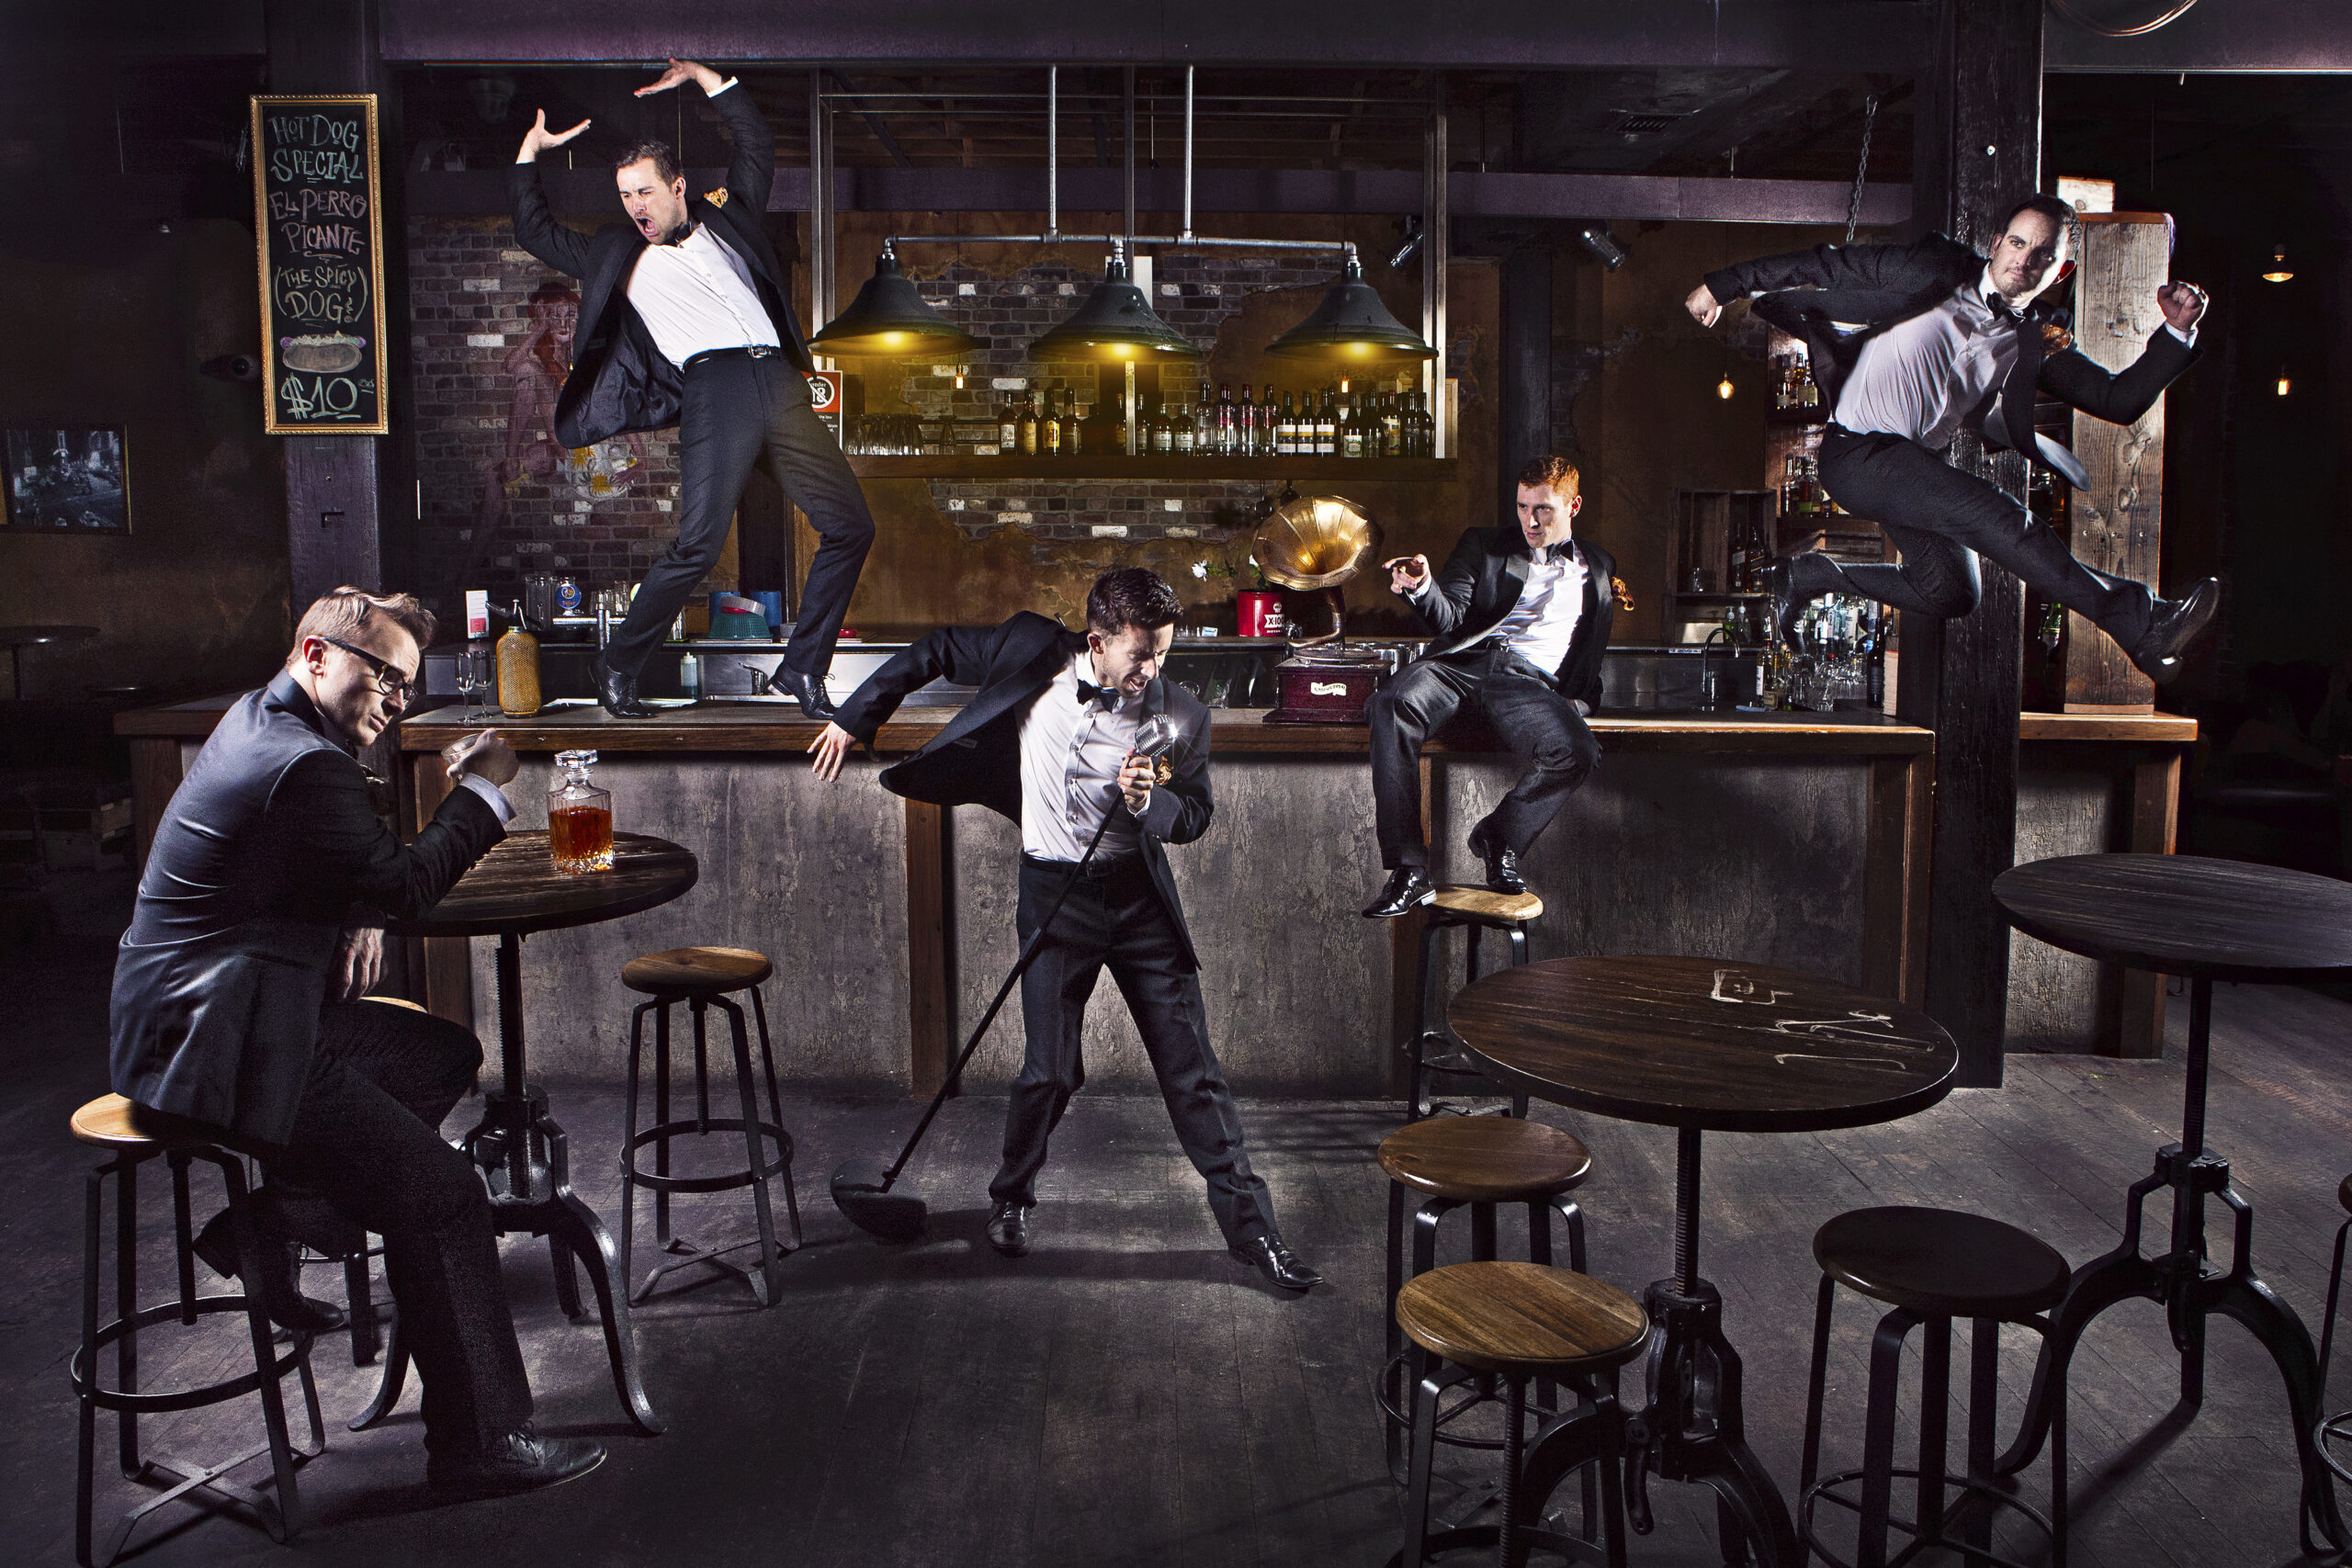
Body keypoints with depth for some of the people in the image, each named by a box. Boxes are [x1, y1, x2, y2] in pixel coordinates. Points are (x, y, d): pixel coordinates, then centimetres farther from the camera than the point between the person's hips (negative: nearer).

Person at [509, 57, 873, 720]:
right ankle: (617, 667, -3)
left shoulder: (725, 220, 25)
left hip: (779, 379, 4)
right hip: (714, 385, -3)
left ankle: (801, 670, 8)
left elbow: (757, 142, 33)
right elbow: (535, 231, 29)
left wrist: (702, 75, 32)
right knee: (698, 542, -20)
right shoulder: (618, 253, 22)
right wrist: (530, 151, 29)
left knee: (850, 527, -2)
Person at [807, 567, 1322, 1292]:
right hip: (1054, 891, 0)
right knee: (1052, 1068, -2)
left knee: (1191, 1064, 1)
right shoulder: (1035, 654, -10)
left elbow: (1196, 816, 2)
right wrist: (856, 717, 7)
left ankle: (1251, 1228, 9)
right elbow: (936, 651, 4)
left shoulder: (1181, 715, -10)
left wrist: (1149, 801, -20)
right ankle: (1011, 1198, 27)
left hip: (1138, 892, 1)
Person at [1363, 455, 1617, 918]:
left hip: (1534, 681, 0)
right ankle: (1408, 871, -32)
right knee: (1393, 705, -34)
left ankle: (1500, 838, -3)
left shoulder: (1597, 566, 27)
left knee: (1576, 754, -34)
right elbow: (1449, 620, 7)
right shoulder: (1484, 545, 22)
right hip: (1466, 660, 0)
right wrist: (1423, 587, -16)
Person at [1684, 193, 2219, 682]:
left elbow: (2119, 401, 5)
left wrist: (2177, 332, -9)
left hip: (1919, 465, 7)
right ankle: (2139, 624, -27)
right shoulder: (1939, 270, -3)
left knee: (1950, 594, -4)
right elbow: (1829, 264, -1)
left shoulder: (2039, 340, 10)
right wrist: (1725, 284, -4)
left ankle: (1809, 575, 14)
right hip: (1856, 454, -7)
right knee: (1999, 516, -24)